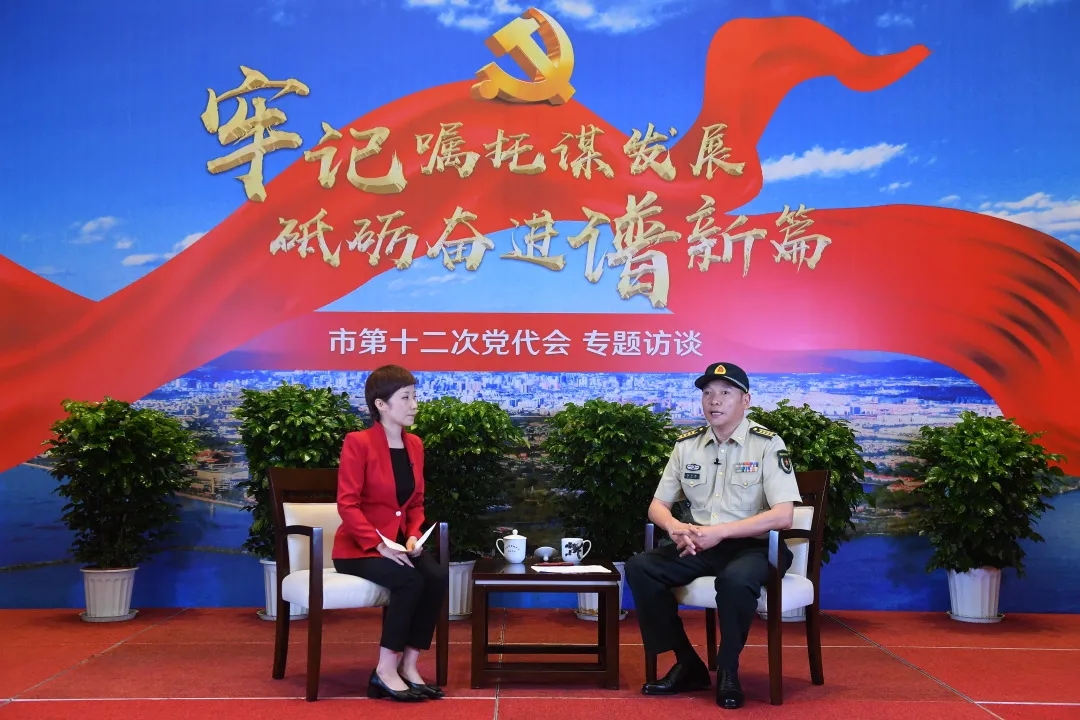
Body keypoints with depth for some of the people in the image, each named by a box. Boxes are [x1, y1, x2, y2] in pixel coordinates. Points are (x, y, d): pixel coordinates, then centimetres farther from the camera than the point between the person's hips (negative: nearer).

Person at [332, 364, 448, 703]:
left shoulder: (414, 445, 8)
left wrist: (413, 536, -5)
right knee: (410, 581, -30)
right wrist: (380, 545, -23)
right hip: (359, 547, -6)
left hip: (399, 543, 6)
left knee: (437, 577, -23)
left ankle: (409, 666, -14)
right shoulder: (358, 443, -12)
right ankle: (385, 671, -19)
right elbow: (348, 504, -17)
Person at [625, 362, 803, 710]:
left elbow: (783, 515, -18)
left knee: (735, 579, -38)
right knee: (640, 568, -17)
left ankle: (728, 671, -12)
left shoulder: (767, 444, -8)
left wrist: (719, 531, -24)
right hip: (700, 545, 5)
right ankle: (688, 664, -4)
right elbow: (657, 505, 11)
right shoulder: (686, 444, 6)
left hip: (754, 546, -5)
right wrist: (676, 528, -15)